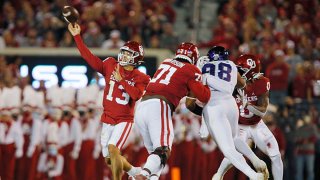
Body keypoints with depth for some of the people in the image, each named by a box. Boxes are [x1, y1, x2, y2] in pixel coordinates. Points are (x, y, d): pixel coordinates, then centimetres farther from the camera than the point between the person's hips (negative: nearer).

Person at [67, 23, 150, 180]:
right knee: (109, 159, 12)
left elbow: (136, 95, -24)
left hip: (124, 120, -5)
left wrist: (121, 80, -24)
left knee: (112, 148, -26)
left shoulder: (140, 78, -6)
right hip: (107, 120, 5)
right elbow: (90, 58, -5)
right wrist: (77, 37, -11)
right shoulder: (111, 66, 2)